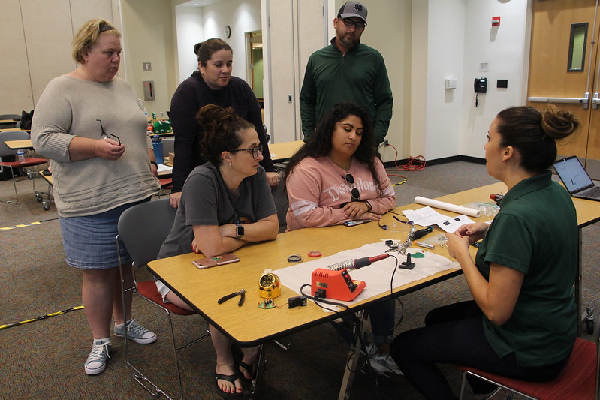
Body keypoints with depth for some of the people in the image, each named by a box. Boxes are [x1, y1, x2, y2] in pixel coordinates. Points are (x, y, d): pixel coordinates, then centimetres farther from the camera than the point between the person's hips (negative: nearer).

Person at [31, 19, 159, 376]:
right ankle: (101, 341, 20)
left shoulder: (123, 88, 14)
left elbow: (142, 132, 22)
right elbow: (43, 139, -12)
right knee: (98, 271, 4)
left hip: (134, 196, 6)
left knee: (127, 264, 14)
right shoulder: (63, 89, -6)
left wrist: (150, 168, 11)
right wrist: (96, 147, -21)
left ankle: (124, 322, 33)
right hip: (92, 204, -5)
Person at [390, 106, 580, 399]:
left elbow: (496, 312, -28)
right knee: (437, 318, 27)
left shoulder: (516, 216, -32)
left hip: (527, 352, -9)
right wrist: (489, 231, 2)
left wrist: (462, 253, -16)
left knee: (404, 347, 5)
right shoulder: (556, 193, -3)